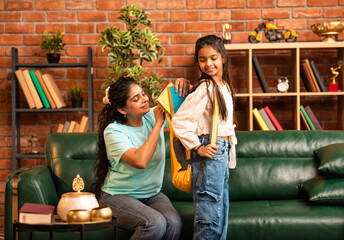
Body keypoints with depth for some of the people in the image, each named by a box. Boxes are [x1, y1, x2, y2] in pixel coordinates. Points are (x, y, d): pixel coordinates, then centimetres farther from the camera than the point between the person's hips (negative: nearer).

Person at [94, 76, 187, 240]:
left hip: (152, 194, 5)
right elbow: (140, 161, -31)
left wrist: (183, 87, -9)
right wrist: (158, 124, -23)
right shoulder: (113, 131, -15)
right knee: (155, 223, -33)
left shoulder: (152, 116, 2)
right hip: (118, 196, -5)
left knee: (174, 222, -27)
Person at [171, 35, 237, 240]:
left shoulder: (224, 86, 11)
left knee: (222, 212, 14)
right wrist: (197, 148, -18)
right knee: (210, 215, -6)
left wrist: (230, 144, 15)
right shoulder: (204, 89, -15)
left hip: (223, 153, 9)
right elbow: (179, 121, -20)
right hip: (210, 153, -9)